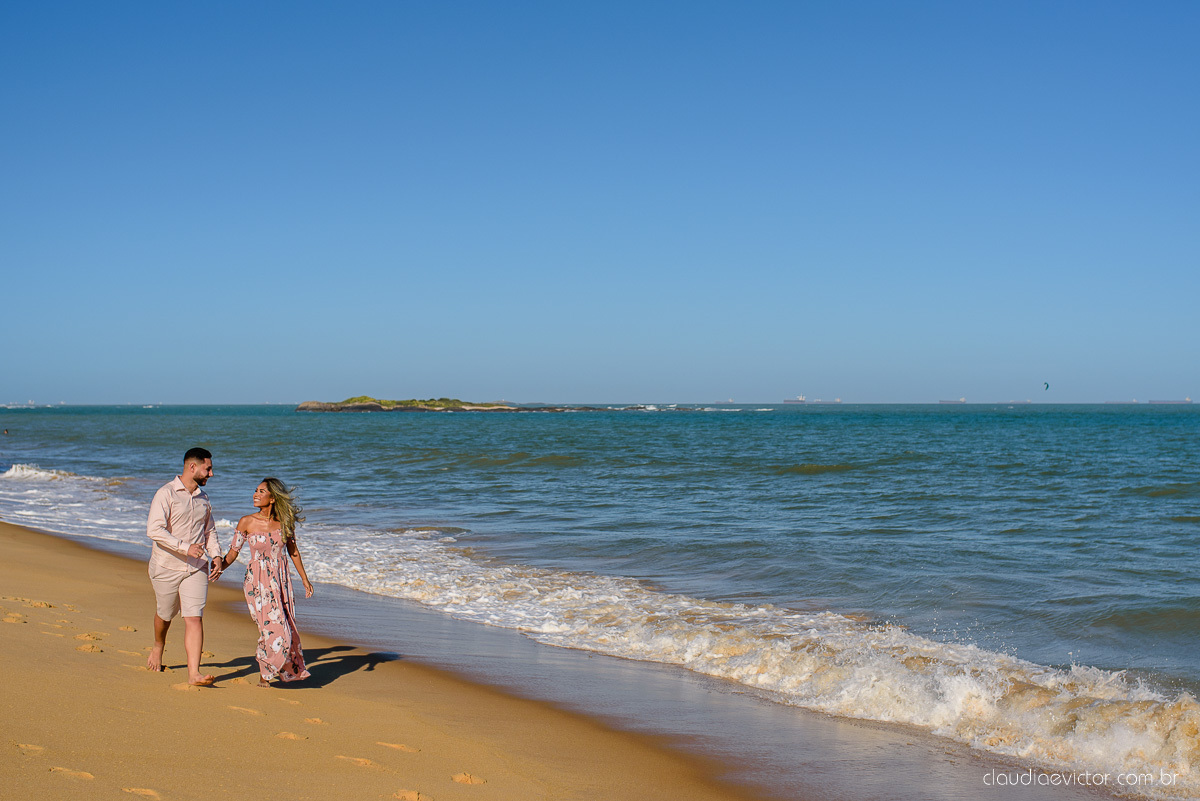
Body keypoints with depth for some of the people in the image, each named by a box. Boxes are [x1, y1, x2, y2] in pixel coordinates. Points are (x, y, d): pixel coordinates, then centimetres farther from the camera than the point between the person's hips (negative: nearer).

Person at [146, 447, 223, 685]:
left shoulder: (203, 499, 10)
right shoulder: (166, 494, -11)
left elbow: (209, 531, 21)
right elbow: (154, 530, -22)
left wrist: (216, 555, 3)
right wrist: (185, 547, -28)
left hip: (196, 569, 4)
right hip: (166, 568, -4)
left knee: (194, 619, -9)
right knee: (165, 614, 16)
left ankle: (193, 673, -14)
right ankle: (158, 648, 47)